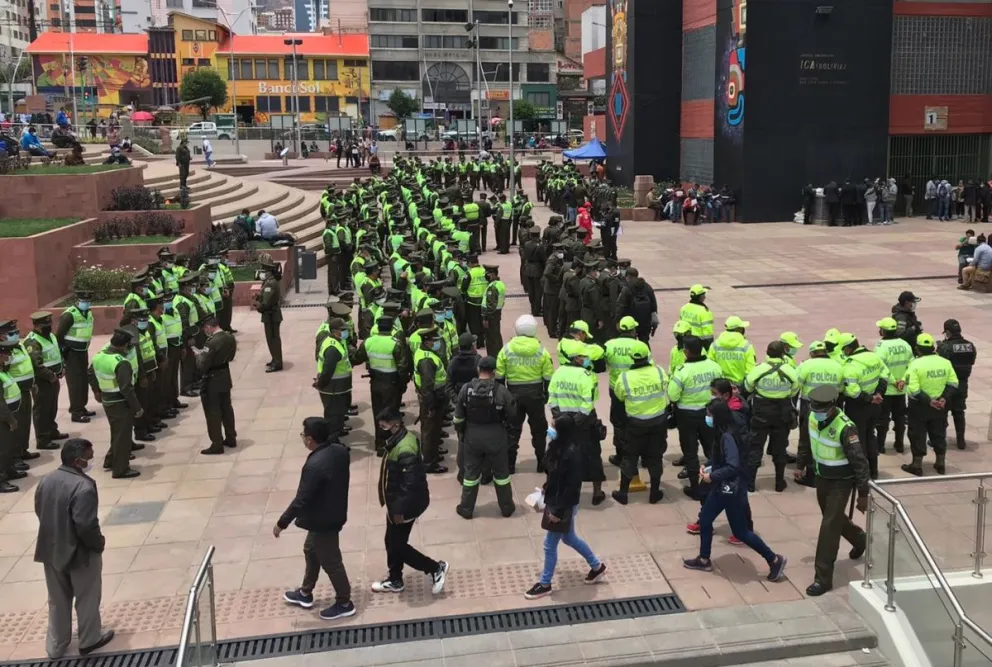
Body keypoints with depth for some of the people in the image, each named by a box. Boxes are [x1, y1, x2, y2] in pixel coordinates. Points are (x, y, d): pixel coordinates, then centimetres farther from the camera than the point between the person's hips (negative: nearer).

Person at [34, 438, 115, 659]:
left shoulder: (46, 480, -2)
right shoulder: (83, 486, -27)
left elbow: (39, 512, 9)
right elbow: (86, 525, -29)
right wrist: (98, 543, -11)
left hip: (50, 550, 7)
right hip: (80, 552, -7)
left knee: (57, 601, 22)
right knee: (87, 599, 15)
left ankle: (56, 646, 35)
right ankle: (89, 640, 32)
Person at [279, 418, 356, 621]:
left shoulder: (315, 465, -33)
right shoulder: (340, 450, -6)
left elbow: (301, 500, -27)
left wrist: (282, 523, -16)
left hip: (323, 520, -9)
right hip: (335, 513, 9)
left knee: (330, 562, 9)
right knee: (311, 550, 26)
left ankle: (344, 603, 26)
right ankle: (305, 593, 43)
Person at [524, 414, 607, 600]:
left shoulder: (573, 453, -28)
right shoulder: (559, 445, -2)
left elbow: (572, 486, -25)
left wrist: (558, 510, -20)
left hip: (564, 505, -9)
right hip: (555, 499, 9)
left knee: (550, 544, 6)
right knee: (569, 538, 25)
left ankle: (545, 584, 24)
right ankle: (597, 566, 42)